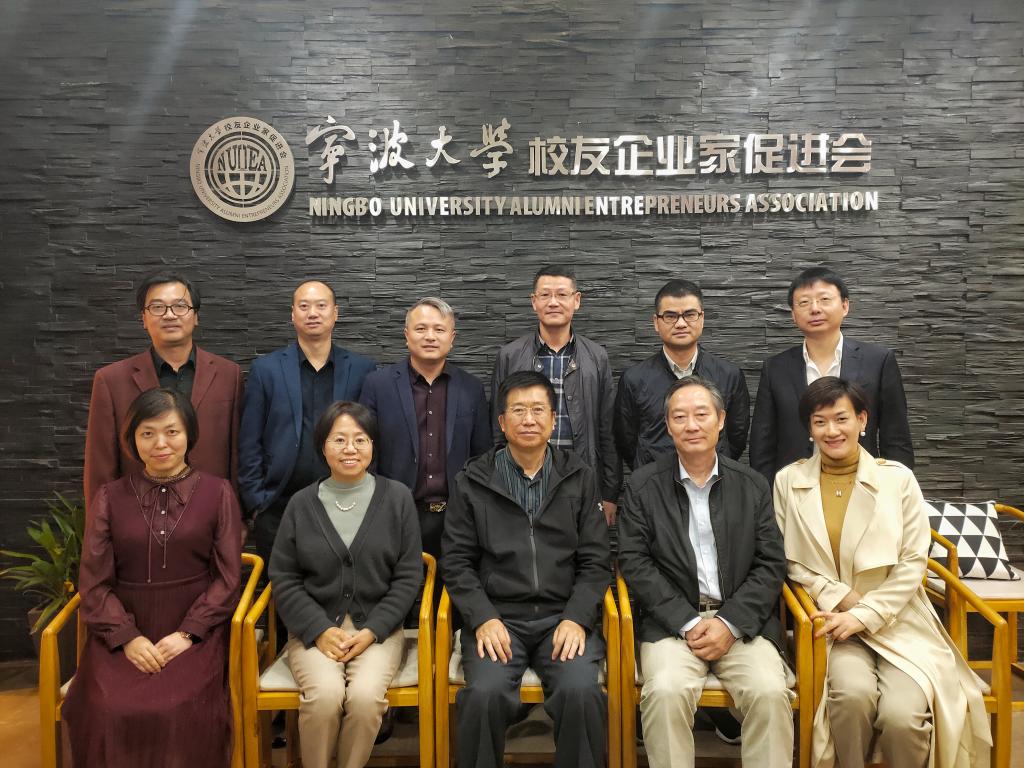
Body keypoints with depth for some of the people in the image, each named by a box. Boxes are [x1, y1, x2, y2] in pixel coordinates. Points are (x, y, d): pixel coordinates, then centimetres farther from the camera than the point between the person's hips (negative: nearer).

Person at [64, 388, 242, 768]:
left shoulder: (218, 492, 3)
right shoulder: (110, 497, 8)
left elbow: (227, 577, 1)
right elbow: (94, 582, 4)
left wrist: (187, 634, -11)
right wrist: (128, 637, -10)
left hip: (196, 629, -1)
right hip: (122, 631, 2)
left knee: (181, 710, -27)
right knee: (108, 711, -24)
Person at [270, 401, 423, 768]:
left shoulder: (397, 497, 0)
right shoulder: (302, 504, 4)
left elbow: (408, 577, 0)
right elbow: (284, 579, 4)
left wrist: (371, 631, -10)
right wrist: (320, 630, -10)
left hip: (377, 626, 0)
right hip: (315, 627, 1)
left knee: (365, 695, -27)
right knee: (324, 694, -27)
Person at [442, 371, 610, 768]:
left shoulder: (579, 478, 10)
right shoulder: (472, 482, 7)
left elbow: (594, 561, 6)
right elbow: (456, 561, 5)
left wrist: (576, 618, -9)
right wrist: (483, 618, -10)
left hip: (564, 617, 1)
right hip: (497, 617, 0)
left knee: (581, 692, -27)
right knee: (485, 694, -28)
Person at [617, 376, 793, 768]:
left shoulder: (753, 485, 9)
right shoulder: (642, 486, 3)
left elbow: (770, 565, 4)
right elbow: (634, 561, -3)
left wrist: (730, 623, -9)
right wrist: (688, 622, -11)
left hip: (741, 621, 2)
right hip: (672, 621, -1)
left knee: (770, 692, -23)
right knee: (666, 691, -27)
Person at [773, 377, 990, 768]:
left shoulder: (897, 478, 0)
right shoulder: (788, 480, 2)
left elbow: (913, 563, -1)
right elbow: (789, 562, 4)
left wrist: (864, 615, -10)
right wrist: (840, 597, -10)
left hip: (896, 620, 0)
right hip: (833, 619, 0)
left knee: (902, 713, -25)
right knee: (853, 691, -29)